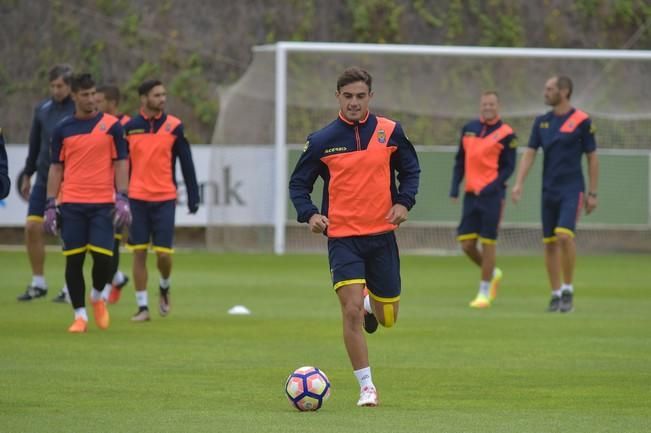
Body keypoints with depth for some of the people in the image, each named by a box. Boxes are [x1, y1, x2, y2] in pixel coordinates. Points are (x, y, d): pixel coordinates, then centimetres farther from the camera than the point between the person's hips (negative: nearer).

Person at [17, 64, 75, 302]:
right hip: (44, 179, 5)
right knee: (32, 228, -2)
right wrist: (27, 175, 17)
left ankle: (71, 288, 9)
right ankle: (38, 283, 11)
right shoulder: (42, 109, 6)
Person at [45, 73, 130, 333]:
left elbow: (121, 163, 3)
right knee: (73, 260, -1)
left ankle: (97, 297, 21)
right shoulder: (62, 129, 7)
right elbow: (56, 168, 9)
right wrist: (50, 205, 3)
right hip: (71, 204, 1)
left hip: (103, 204, -1)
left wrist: (122, 199, -7)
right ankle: (80, 315, 9)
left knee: (103, 257, -8)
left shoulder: (111, 126, 3)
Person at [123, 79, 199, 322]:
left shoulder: (174, 126, 1)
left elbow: (186, 164, 4)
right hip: (137, 199, 1)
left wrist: (193, 197, 1)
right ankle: (142, 307, 6)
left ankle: (164, 288, 27)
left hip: (165, 199, -1)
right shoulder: (129, 128, 2)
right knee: (139, 252, -1)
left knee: (163, 253, -4)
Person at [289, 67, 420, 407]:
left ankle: (370, 303, 49)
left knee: (388, 318, 11)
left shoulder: (390, 132, 1)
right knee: (352, 311, -17)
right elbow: (298, 183, 5)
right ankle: (366, 387, -8)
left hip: (382, 235, 2)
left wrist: (404, 202, -6)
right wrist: (309, 213, -13)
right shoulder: (322, 140, -3)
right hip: (343, 238, -2)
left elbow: (410, 170, 12)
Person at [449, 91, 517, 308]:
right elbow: (460, 160, 17)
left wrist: (491, 187, -16)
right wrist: (454, 188, 7)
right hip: (471, 193, 5)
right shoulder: (469, 129, 11)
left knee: (487, 243, -4)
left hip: (492, 195, -5)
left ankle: (484, 293, 6)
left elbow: (508, 167, -4)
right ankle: (493, 273, 28)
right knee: (466, 244, 2)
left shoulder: (506, 134, -3)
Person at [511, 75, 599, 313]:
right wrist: (519, 183, -6)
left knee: (564, 235, -21)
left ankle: (568, 290, -7)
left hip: (572, 189, -5)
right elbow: (529, 153, 7)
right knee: (550, 243, 3)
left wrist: (592, 193, -2)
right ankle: (556, 294, 13)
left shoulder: (582, 121, -4)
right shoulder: (541, 121, 9)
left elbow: (592, 158, -1)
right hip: (549, 190, 5)